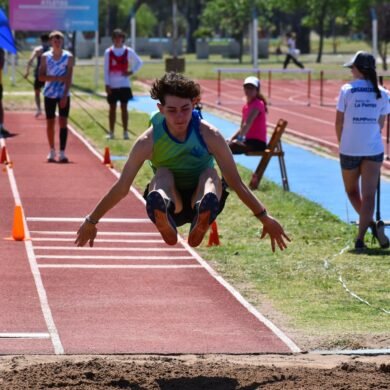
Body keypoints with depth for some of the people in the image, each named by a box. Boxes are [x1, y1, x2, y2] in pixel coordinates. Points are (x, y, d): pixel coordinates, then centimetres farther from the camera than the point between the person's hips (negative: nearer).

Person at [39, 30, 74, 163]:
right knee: (50, 123, 7)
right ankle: (52, 151, 21)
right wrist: (57, 78, -16)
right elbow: (41, 77, -4)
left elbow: (69, 78, -7)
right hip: (49, 94, 1)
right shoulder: (45, 57, 2)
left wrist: (65, 96, -16)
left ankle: (62, 153, -13)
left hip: (64, 94, -1)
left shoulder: (68, 57, -2)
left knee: (63, 122, -9)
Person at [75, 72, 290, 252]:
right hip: (170, 203, 0)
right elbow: (121, 187, -8)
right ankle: (164, 219, -64)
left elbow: (235, 182, -12)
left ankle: (202, 217, -64)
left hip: (199, 198, 0)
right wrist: (91, 221, -6)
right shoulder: (149, 141, -16)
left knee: (211, 174, -31)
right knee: (163, 173, -31)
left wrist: (264, 217, -13)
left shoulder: (208, 135, -16)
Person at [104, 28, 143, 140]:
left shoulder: (128, 51, 1)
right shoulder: (108, 52, 1)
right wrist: (107, 84, -7)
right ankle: (111, 132, 9)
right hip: (112, 85, 0)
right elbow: (106, 69, -1)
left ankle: (125, 132, 5)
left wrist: (131, 71, -4)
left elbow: (139, 62, 11)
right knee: (112, 108, 4)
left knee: (124, 107, 1)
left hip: (124, 85, 0)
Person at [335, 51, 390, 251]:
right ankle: (360, 237, -9)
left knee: (352, 191, 16)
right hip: (374, 150, 2)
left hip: (350, 149, -2)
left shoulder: (347, 90, -6)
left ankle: (370, 224, -3)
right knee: (368, 195, 1)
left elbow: (339, 122, -2)